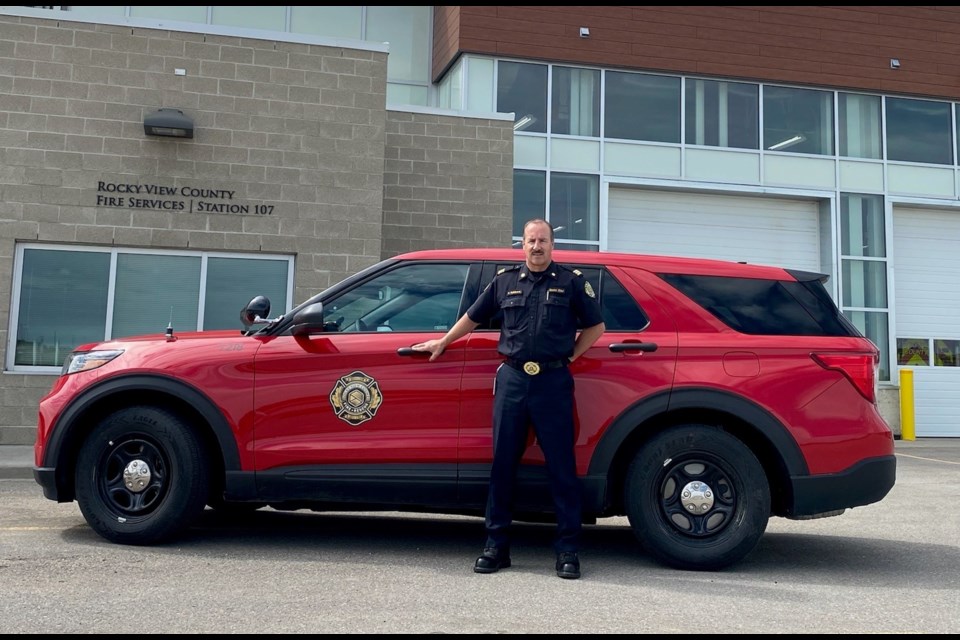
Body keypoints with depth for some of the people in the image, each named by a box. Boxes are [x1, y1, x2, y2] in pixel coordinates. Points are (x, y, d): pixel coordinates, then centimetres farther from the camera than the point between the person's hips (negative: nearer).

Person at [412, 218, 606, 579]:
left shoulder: (571, 282, 6)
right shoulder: (505, 281, 13)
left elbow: (596, 326, 12)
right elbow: (473, 317, 25)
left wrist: (571, 356, 5)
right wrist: (443, 342, 29)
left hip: (553, 382, -2)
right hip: (511, 379, 2)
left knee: (561, 467, 0)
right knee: (503, 464, 5)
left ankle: (568, 550, 8)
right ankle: (496, 546, 14)